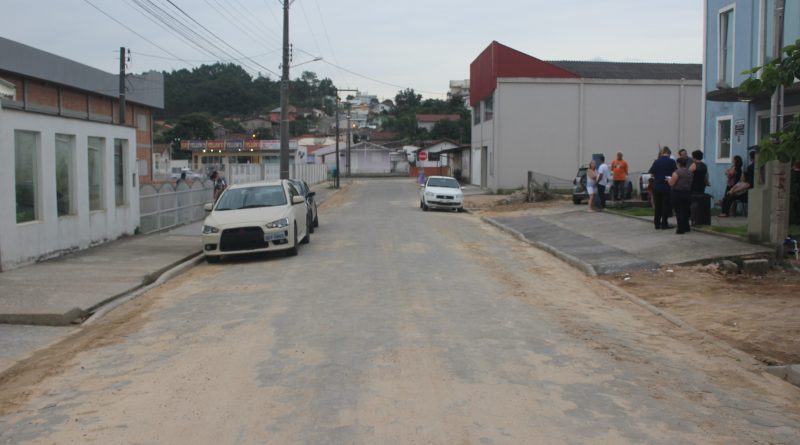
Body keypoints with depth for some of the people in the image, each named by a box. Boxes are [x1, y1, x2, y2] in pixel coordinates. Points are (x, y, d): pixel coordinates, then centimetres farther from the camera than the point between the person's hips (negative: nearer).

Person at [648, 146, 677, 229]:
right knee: (666, 206, 4)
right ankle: (664, 224, 3)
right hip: (667, 187, -3)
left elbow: (650, 173, 2)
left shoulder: (656, 161, -1)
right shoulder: (671, 162, -9)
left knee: (657, 206, 9)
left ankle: (657, 224, 11)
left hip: (657, 187, 3)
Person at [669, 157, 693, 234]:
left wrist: (669, 179, 5)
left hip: (677, 193, -7)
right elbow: (690, 183, 14)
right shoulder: (689, 172, 8)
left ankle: (681, 229, -3)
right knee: (685, 210, 15)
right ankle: (686, 227, 21)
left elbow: (671, 183, -14)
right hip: (687, 193, 7)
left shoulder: (677, 172, -14)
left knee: (679, 211, -2)